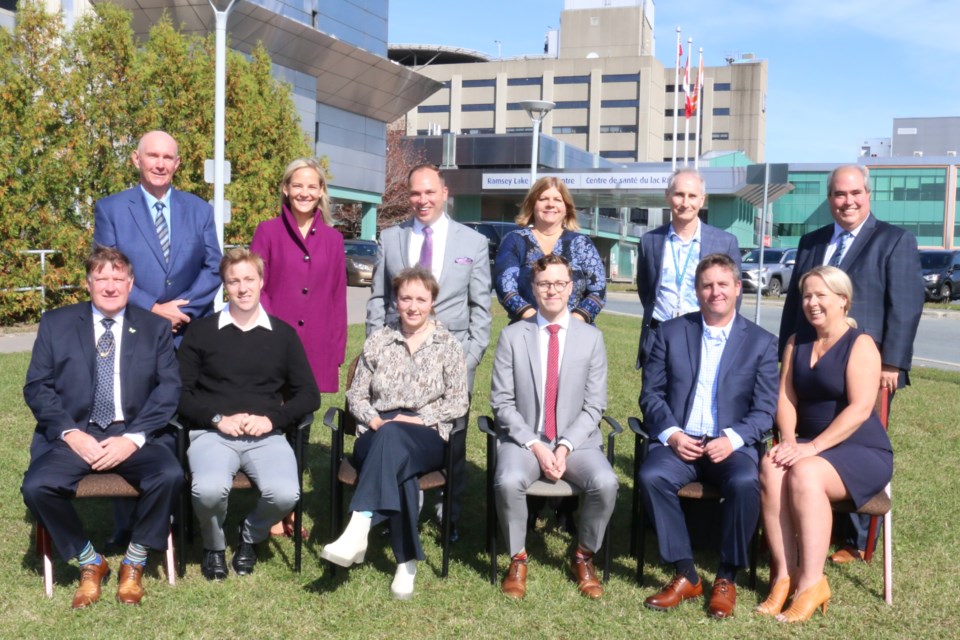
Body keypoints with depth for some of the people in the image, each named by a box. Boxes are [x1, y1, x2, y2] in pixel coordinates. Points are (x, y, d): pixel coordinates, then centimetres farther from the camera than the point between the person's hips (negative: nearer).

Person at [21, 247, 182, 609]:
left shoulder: (155, 328, 10)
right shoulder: (56, 324, 11)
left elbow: (169, 388, 1)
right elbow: (36, 387, 5)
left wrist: (133, 438, -13)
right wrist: (70, 433, -11)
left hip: (133, 437, 0)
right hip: (75, 436, 1)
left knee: (170, 475, -29)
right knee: (36, 486, -27)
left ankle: (134, 563, -4)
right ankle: (89, 562, -1)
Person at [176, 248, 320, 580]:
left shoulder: (283, 334, 11)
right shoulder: (202, 332, 9)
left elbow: (309, 395, 10)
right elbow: (179, 392, 6)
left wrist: (273, 419, -6)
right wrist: (217, 419, -10)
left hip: (266, 436, 1)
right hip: (212, 433, -1)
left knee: (285, 494, -28)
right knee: (209, 490, -33)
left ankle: (250, 537, 8)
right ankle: (213, 547, 4)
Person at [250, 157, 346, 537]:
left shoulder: (332, 239, 9)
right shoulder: (268, 232, 3)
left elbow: (338, 297, 10)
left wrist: (336, 350, 6)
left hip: (315, 349, 2)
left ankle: (290, 509, 21)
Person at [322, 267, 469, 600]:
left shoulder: (448, 345, 11)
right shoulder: (378, 341, 16)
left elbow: (458, 402, 5)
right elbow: (356, 394, 13)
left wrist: (420, 419, -10)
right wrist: (373, 419, -7)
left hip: (428, 438, -1)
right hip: (377, 434, 2)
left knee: (392, 437, -40)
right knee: (400, 470, -37)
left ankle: (358, 528, -48)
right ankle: (406, 562, -32)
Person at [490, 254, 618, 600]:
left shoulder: (591, 337, 4)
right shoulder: (512, 336, 2)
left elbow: (594, 405, 0)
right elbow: (502, 402, -1)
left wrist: (565, 446, -14)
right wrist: (535, 446, -13)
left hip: (576, 441, 1)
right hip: (524, 438, 0)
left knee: (605, 483, -27)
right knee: (508, 481, -32)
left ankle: (583, 557, 1)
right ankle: (518, 559, -4)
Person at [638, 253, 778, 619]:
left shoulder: (761, 343, 7)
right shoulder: (671, 332, 10)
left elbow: (765, 409, 2)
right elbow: (651, 393, 7)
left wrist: (732, 438, -16)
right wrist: (671, 433, -10)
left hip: (731, 445, -1)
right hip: (679, 441, 1)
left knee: (744, 483, -33)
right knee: (651, 475, -29)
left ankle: (727, 579, -12)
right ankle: (685, 574, -15)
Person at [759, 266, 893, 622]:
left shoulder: (861, 345, -5)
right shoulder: (796, 343, 14)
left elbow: (859, 408, -16)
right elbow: (785, 396, 6)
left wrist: (812, 447, -23)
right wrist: (788, 440, -12)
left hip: (861, 452, -5)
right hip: (809, 447, 5)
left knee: (804, 473, -34)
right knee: (770, 469, -28)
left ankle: (810, 583, -26)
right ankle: (783, 576, -25)